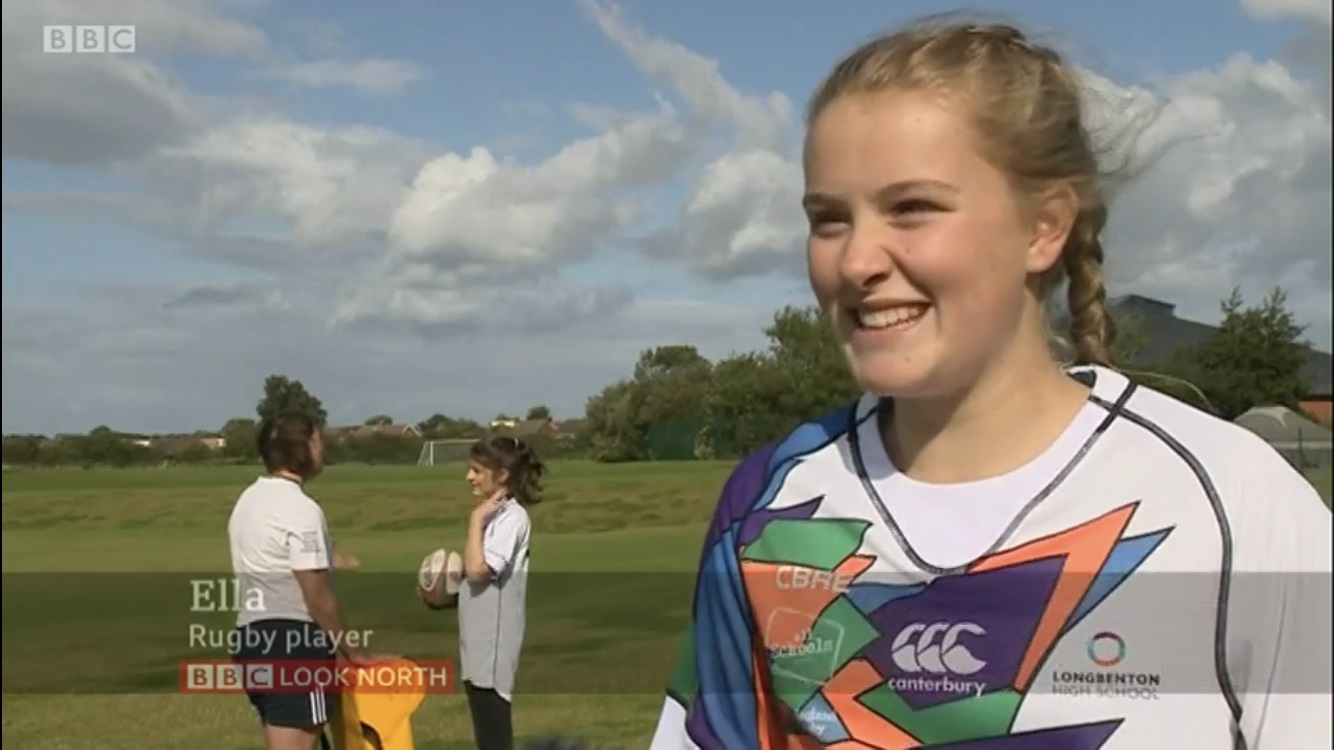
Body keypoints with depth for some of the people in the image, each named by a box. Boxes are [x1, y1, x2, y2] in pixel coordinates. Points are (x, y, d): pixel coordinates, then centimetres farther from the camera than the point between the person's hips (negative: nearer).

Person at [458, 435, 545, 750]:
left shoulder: (512, 517, -15)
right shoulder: (494, 515, 14)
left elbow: (477, 570, -24)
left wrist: (477, 518, -17)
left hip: (493, 645, -9)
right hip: (479, 644, 9)